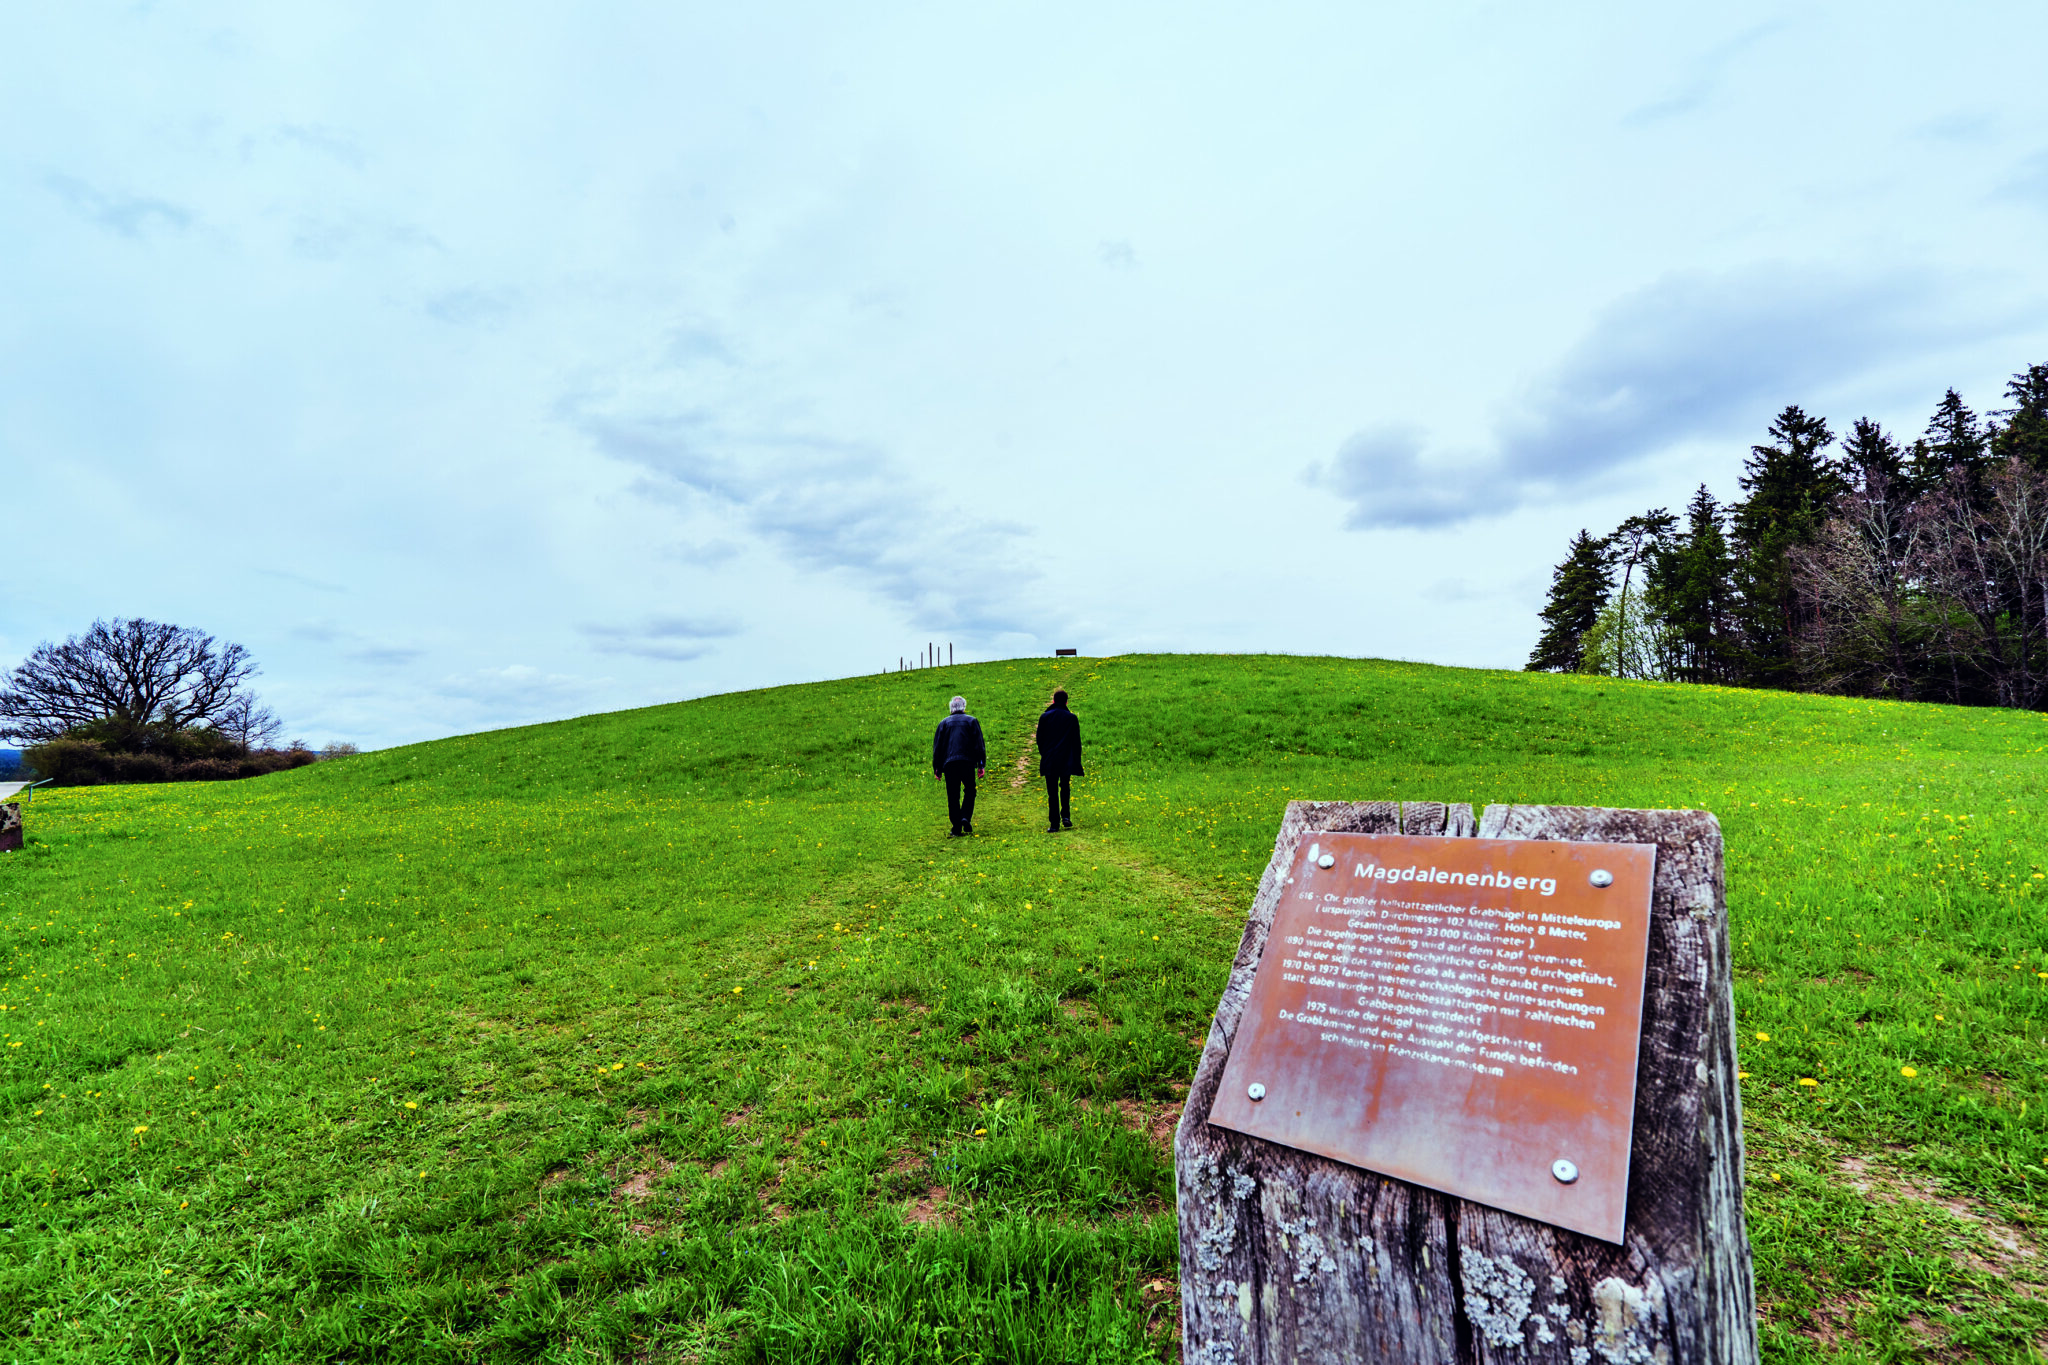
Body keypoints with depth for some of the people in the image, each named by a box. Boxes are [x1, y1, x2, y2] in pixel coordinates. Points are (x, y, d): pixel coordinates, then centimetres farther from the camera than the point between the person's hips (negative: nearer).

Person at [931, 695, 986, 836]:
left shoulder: (944, 723, 12)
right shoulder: (972, 721, 8)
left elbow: (937, 746, 11)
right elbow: (979, 744, 2)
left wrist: (937, 768, 14)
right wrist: (982, 764, 3)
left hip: (949, 764, 1)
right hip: (967, 762, -1)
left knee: (953, 796, 4)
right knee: (969, 791, 12)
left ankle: (957, 828, 2)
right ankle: (966, 817, -9)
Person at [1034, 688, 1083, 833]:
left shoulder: (1045, 717, 0)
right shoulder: (1071, 718, -1)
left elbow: (1039, 739, 5)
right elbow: (1076, 741, 2)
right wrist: (1077, 760, 9)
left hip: (1049, 761, 0)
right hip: (1067, 761, 0)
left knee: (1052, 792, 3)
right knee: (1065, 788, 18)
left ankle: (1054, 824, 1)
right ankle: (1066, 817, 5)